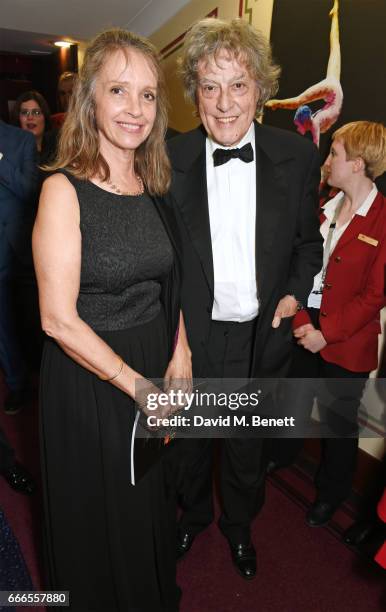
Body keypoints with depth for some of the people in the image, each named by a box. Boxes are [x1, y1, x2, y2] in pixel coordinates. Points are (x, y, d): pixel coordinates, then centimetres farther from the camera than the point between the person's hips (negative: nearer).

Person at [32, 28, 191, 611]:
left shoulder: (153, 187, 3)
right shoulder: (64, 190, -16)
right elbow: (59, 319, -19)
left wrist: (180, 354, -4)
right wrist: (138, 385, -15)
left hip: (155, 372, 6)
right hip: (88, 377, -6)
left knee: (152, 502, 26)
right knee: (98, 514, 18)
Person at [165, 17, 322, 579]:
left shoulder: (298, 157, -7)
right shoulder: (170, 159, -10)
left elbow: (308, 241, 6)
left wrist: (295, 292, -9)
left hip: (261, 337, 1)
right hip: (190, 337, 0)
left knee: (247, 449, 24)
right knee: (189, 443, 23)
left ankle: (239, 526, 55)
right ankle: (193, 515, 56)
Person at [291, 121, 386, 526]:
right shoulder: (323, 209, 3)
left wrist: (327, 334, -15)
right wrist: (301, 321, -10)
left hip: (347, 342, -4)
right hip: (303, 329, 5)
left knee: (339, 418, 13)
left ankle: (330, 493, 38)